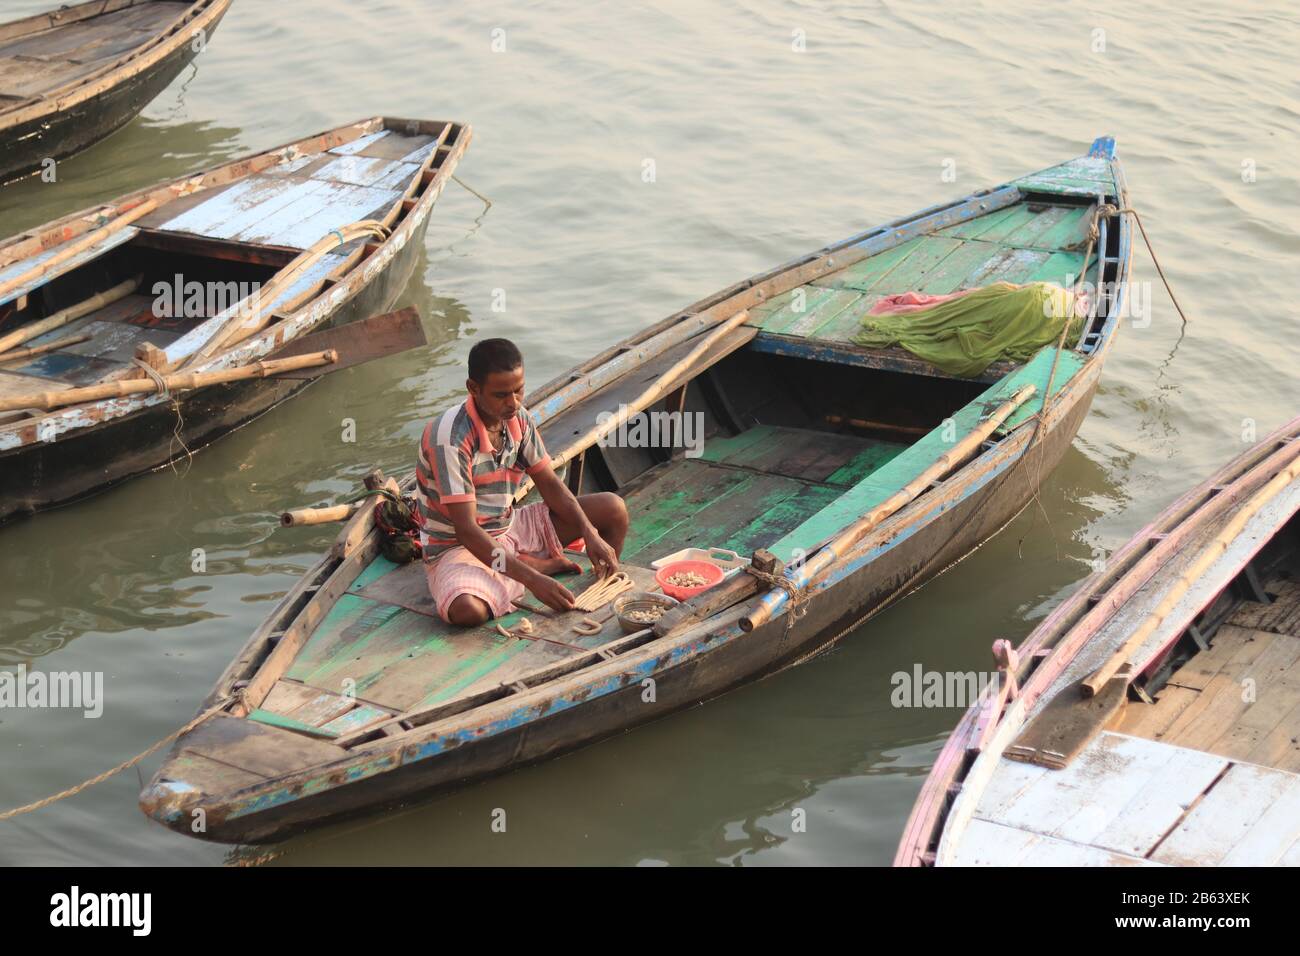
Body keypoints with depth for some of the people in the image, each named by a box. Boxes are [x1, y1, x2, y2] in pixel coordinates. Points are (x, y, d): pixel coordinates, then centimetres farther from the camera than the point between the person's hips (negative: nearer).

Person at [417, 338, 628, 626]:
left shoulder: (518, 418, -5)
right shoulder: (450, 437, -28)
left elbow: (549, 483, 4)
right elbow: (467, 529, -31)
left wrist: (590, 534, -14)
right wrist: (534, 580, -36)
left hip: (508, 529, 6)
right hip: (458, 546, -6)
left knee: (613, 509, -2)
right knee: (467, 609, -40)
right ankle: (541, 566, -14)